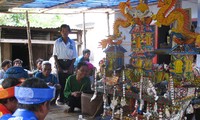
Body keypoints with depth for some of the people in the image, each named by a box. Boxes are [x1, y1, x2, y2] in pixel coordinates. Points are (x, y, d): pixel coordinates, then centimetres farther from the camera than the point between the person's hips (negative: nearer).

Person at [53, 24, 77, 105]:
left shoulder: (72, 43, 5)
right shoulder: (57, 42, 3)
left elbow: (74, 56, 5)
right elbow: (55, 55, 2)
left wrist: (71, 67, -6)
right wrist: (58, 66, -9)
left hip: (69, 63, 1)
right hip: (60, 62, -1)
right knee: (61, 81, -2)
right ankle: (61, 99, 5)